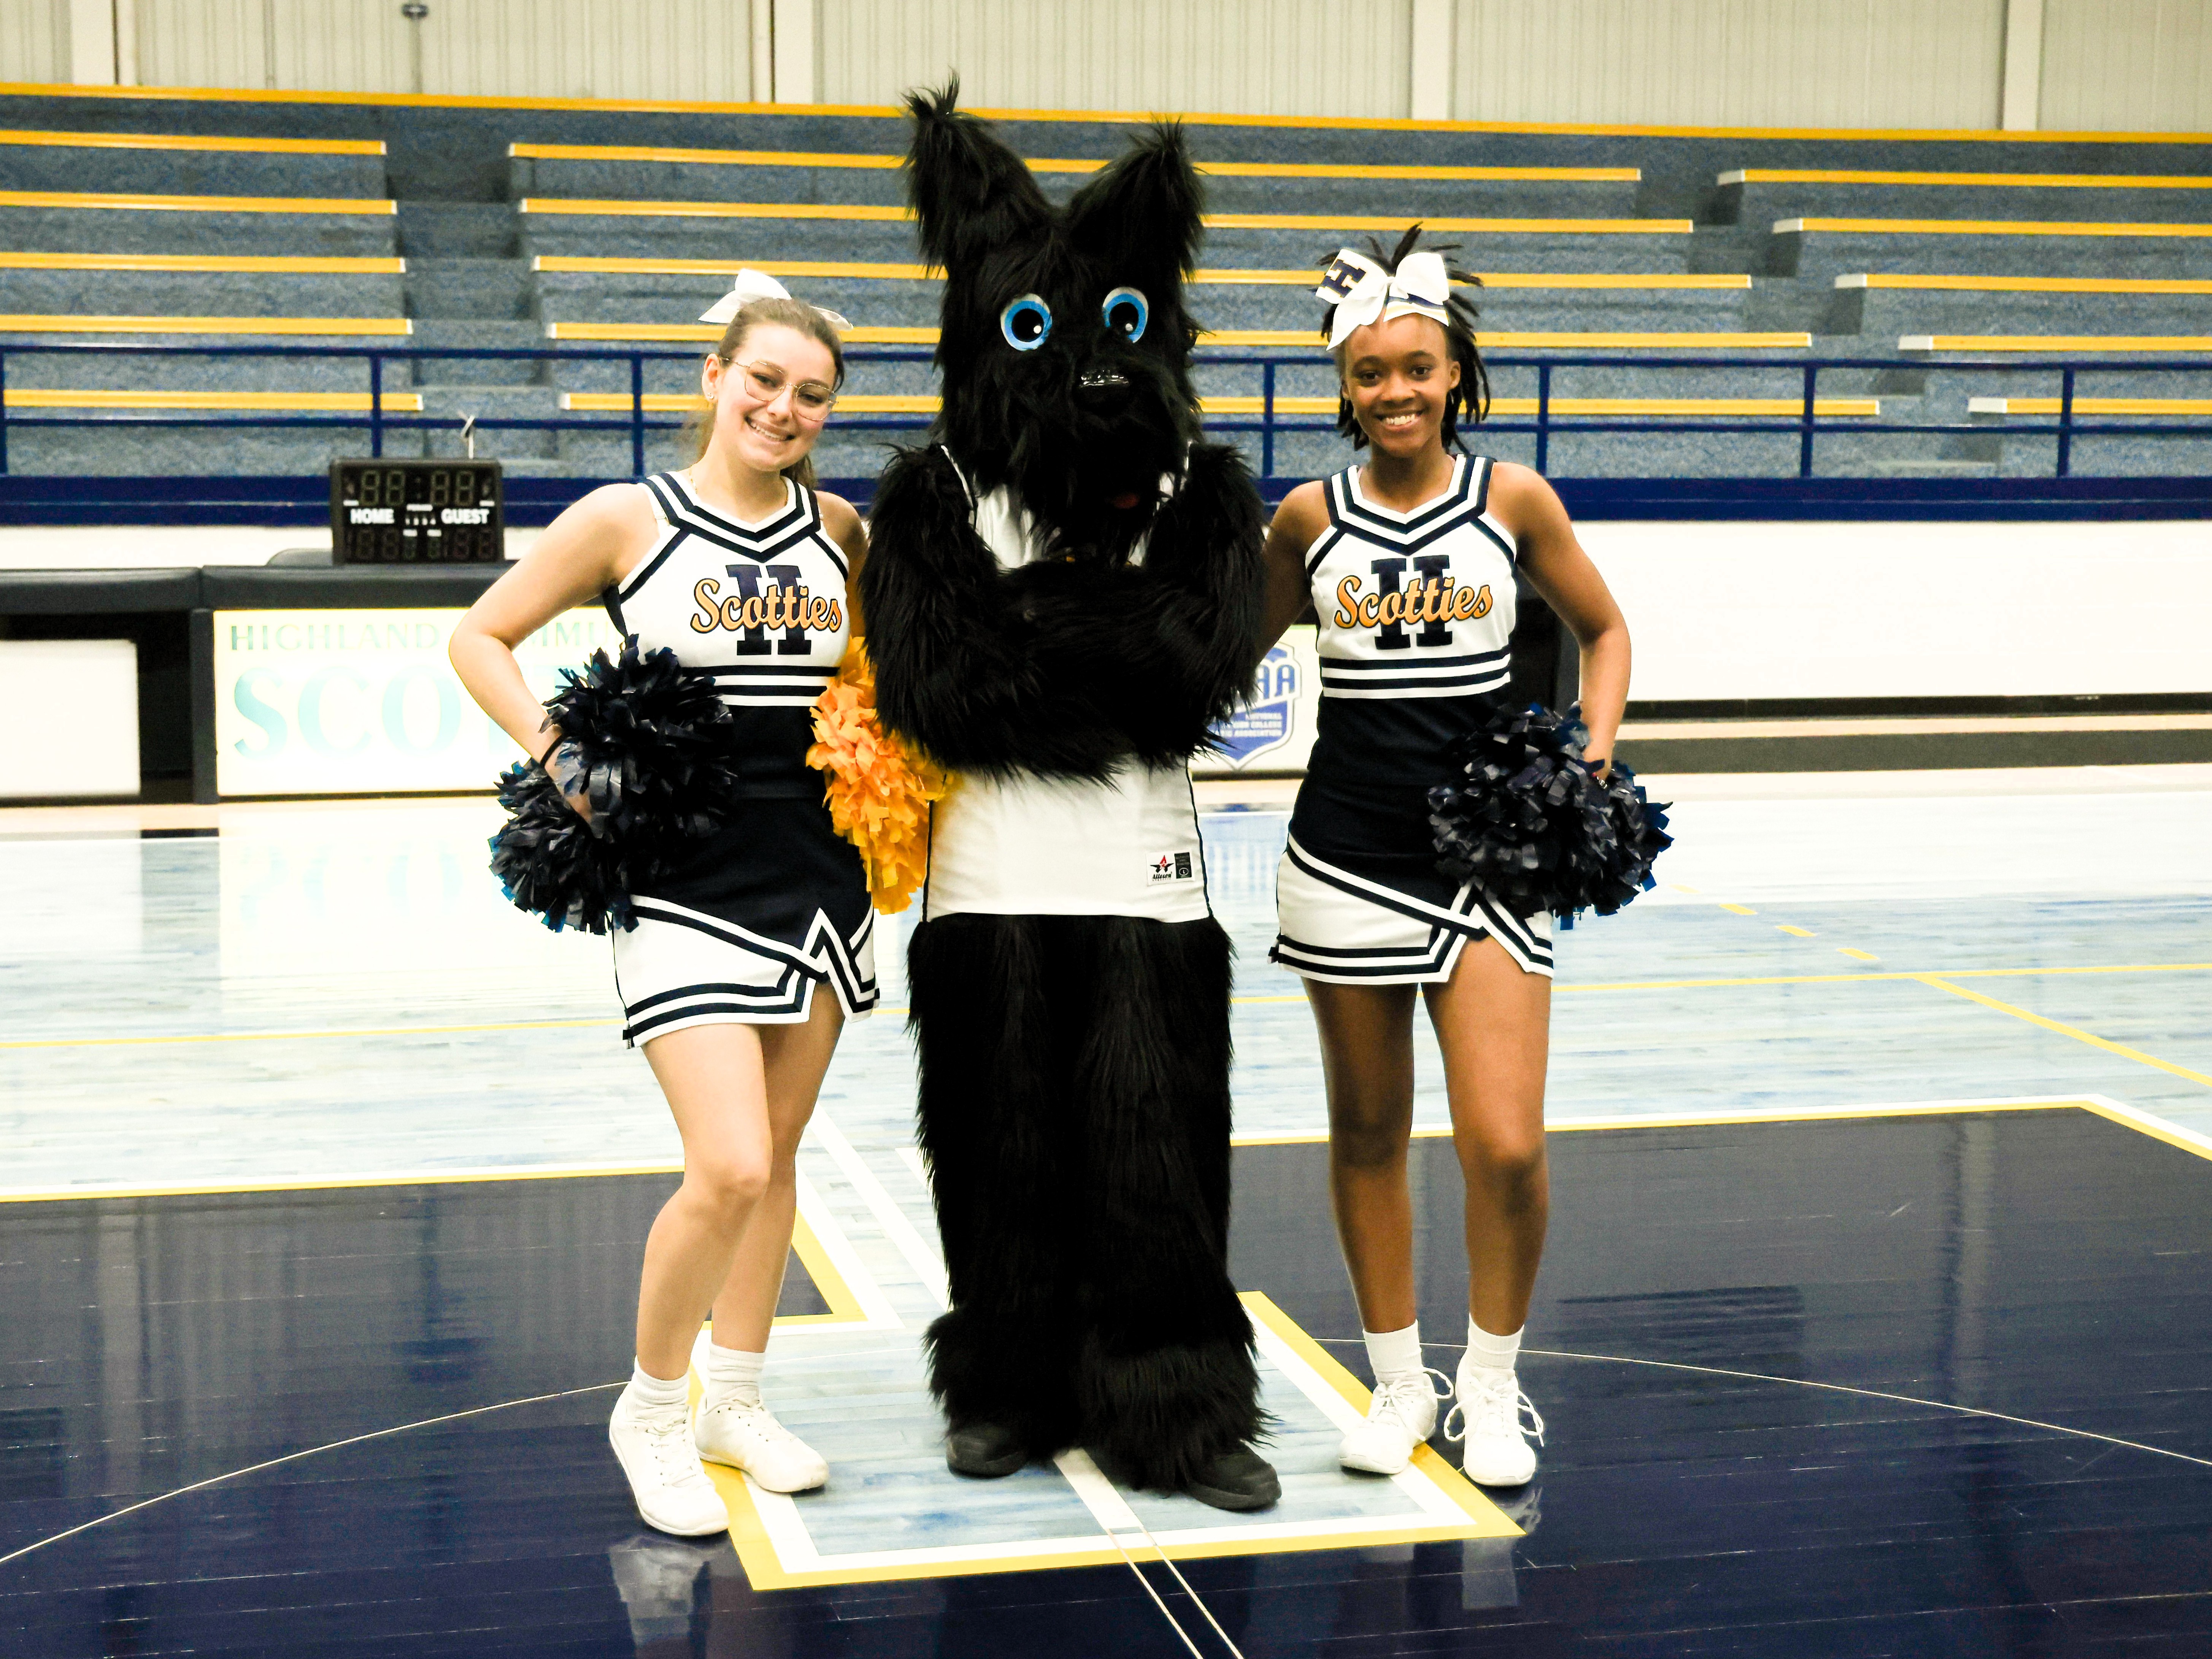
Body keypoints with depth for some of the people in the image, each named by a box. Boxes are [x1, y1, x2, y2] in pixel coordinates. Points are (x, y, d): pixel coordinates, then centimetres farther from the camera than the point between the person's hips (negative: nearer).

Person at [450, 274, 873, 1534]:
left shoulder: (840, 531, 7)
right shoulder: (628, 520, -5)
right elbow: (482, 638, 2)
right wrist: (559, 762, -10)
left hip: (821, 875, 5)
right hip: (688, 887, -5)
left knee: (777, 1157, 13)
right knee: (730, 1169, -13)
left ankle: (735, 1398, 30)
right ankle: (651, 1409, 10)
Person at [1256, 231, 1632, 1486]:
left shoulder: (1512, 499, 0)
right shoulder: (1310, 519, 3)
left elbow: (1605, 631, 13)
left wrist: (1595, 754, 0)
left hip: (1492, 853, -1)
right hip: (1346, 855, 1)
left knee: (1507, 1149, -8)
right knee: (1368, 1135, 11)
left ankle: (1494, 1386, 16)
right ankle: (1398, 1385, 28)